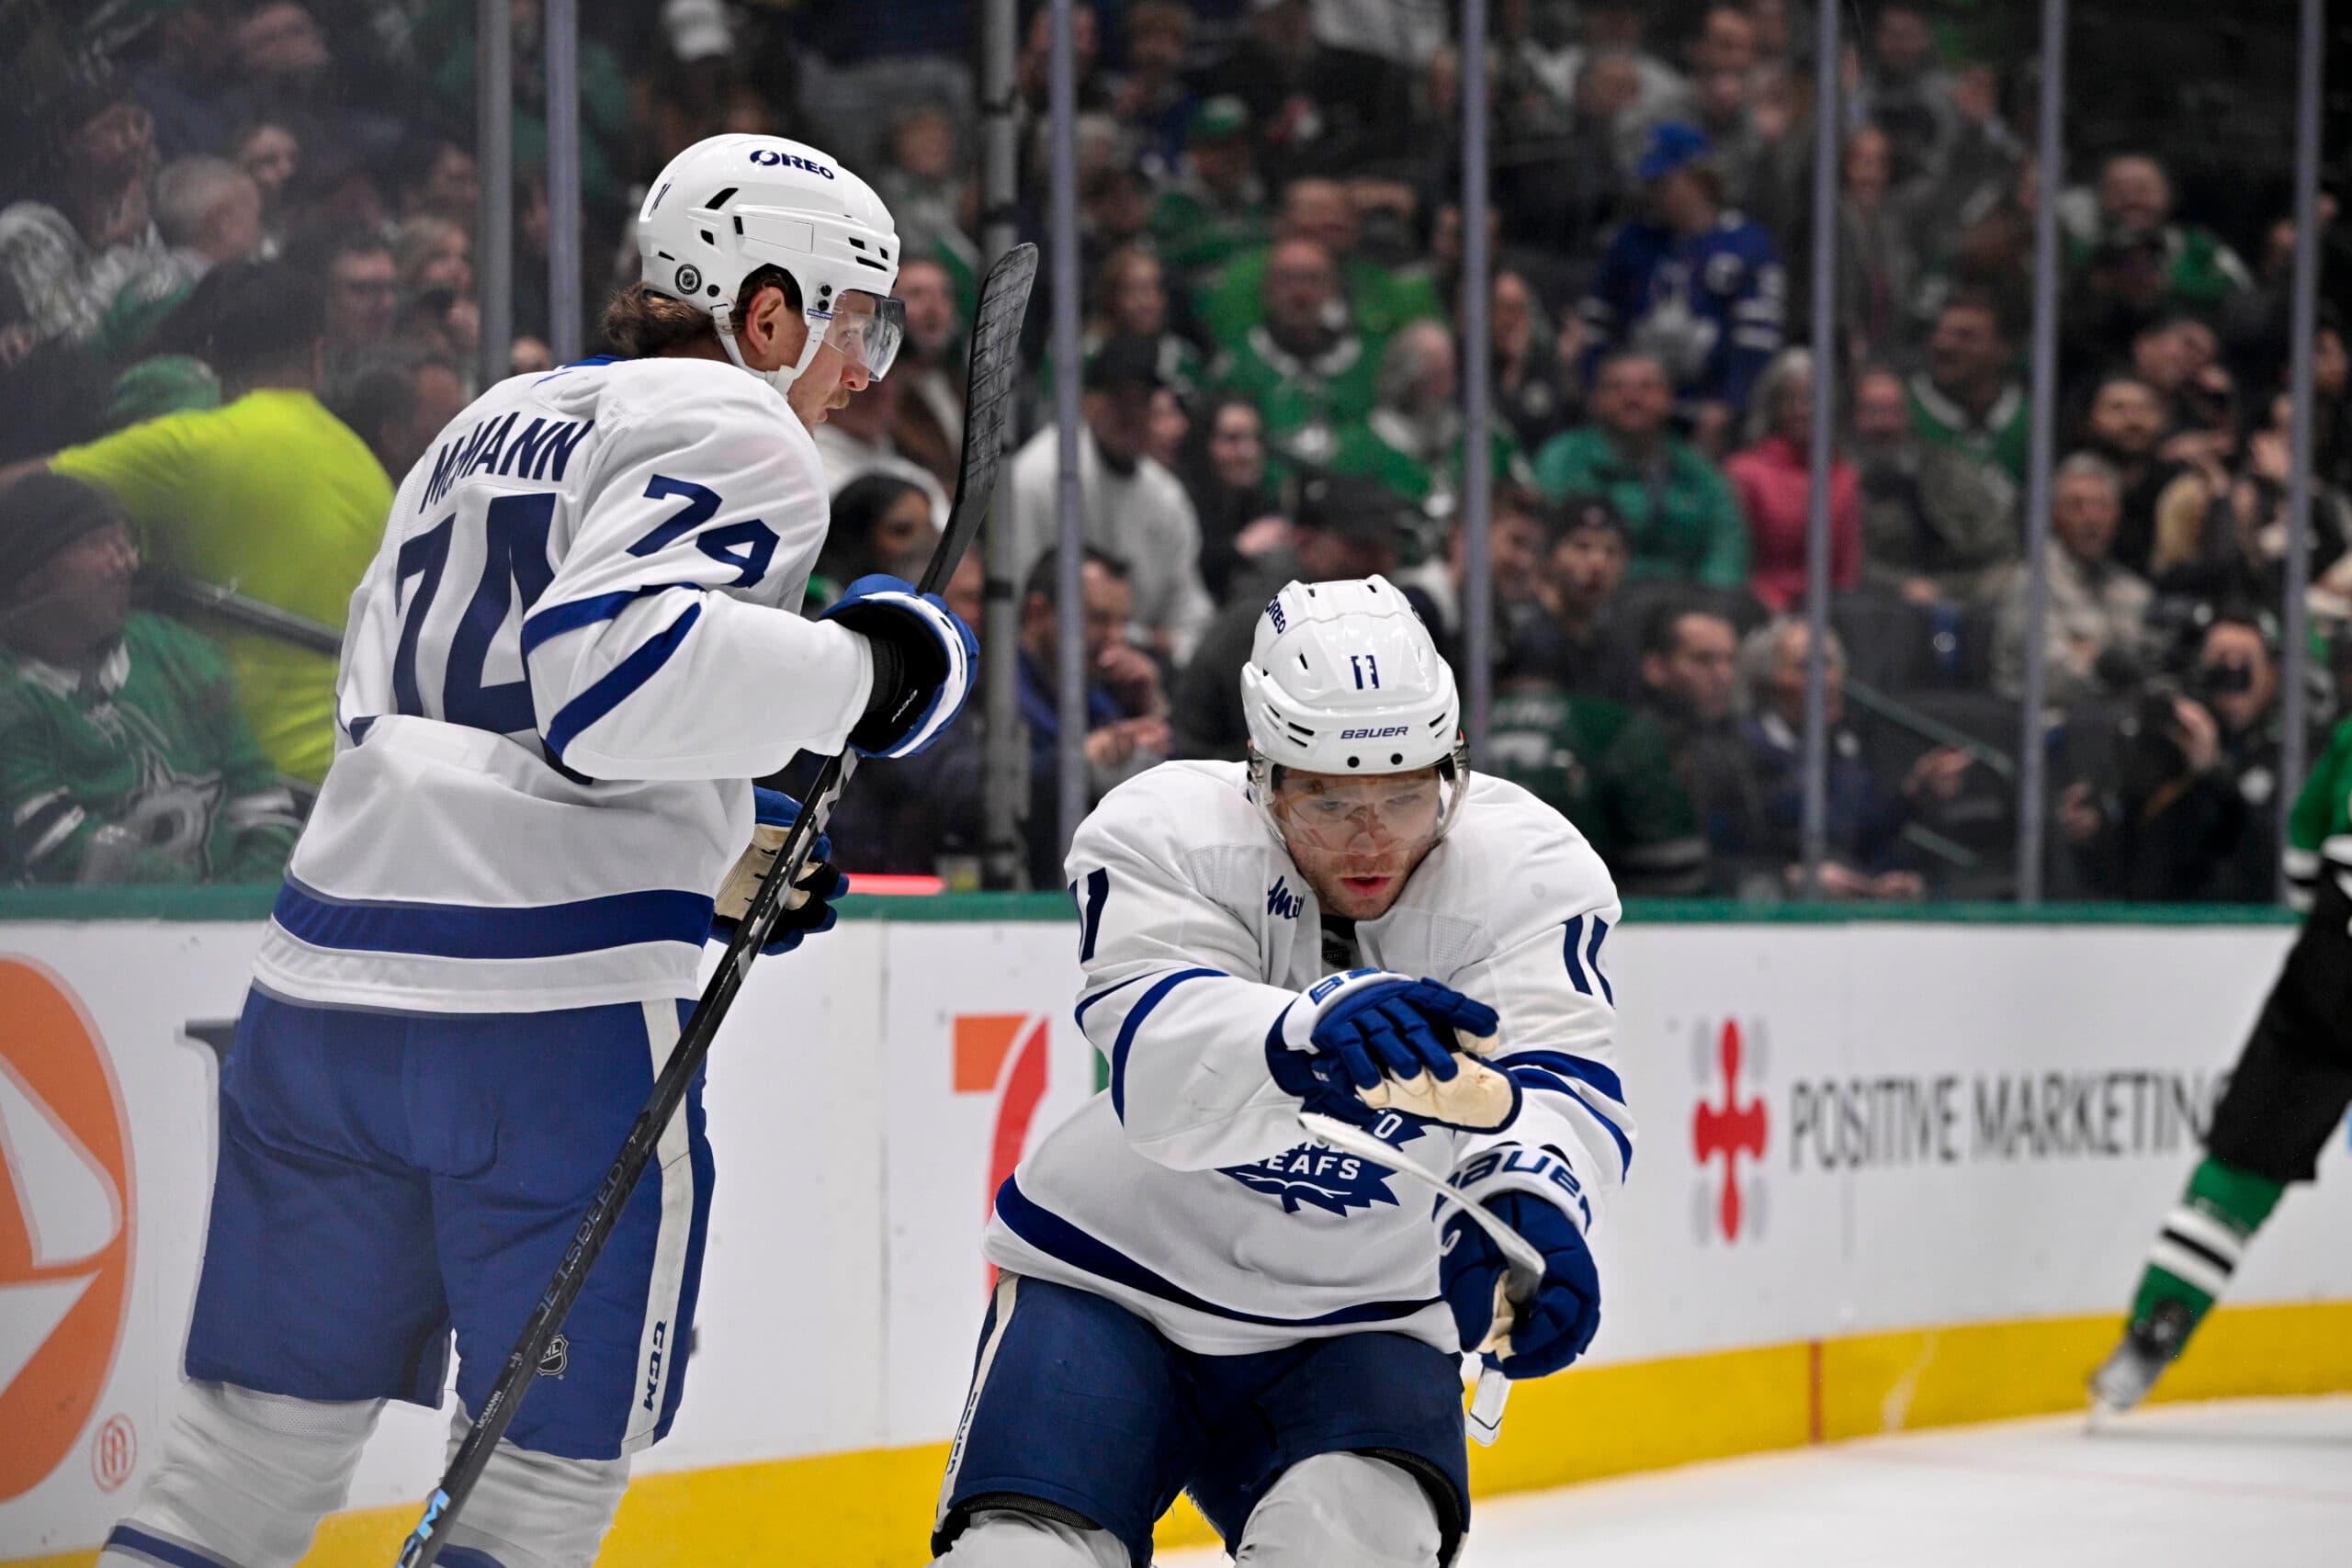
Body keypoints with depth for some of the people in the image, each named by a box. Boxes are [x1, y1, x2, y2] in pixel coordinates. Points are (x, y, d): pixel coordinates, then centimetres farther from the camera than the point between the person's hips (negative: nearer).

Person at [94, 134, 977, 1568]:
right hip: (559, 1013, -7)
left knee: (260, 1445, 13)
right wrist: (862, 672, -8)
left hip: (327, 979, 7)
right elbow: (608, 668, -19)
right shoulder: (734, 433, -2)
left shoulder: (495, 426, 25)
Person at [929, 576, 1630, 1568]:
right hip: (1114, 1285, 0)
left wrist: (1531, 1193, -53)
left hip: (1359, 1325, 1)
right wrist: (1312, 1028, -56)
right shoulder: (1165, 833, -17)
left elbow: (1561, 1077, -29)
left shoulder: (1523, 865, -14)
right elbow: (1160, 1072, -34)